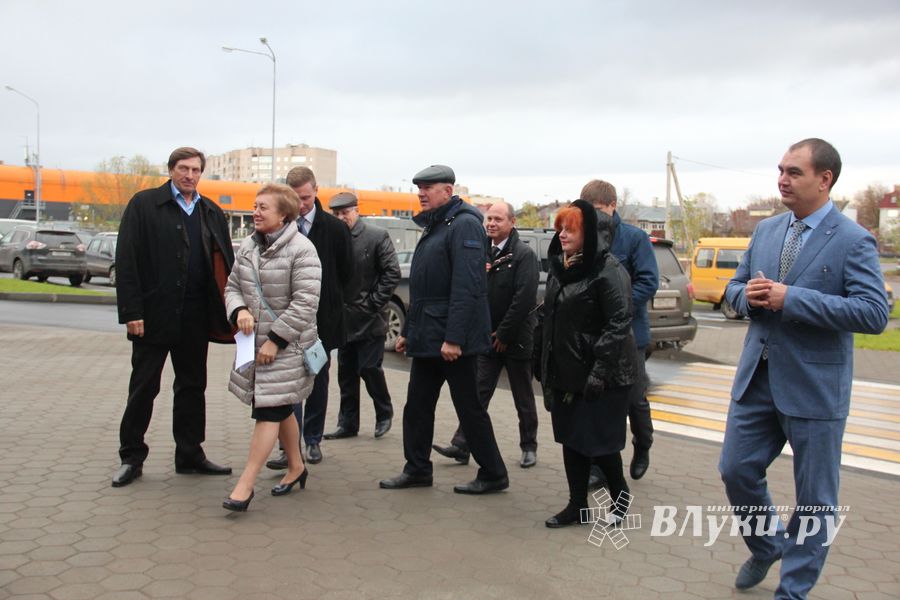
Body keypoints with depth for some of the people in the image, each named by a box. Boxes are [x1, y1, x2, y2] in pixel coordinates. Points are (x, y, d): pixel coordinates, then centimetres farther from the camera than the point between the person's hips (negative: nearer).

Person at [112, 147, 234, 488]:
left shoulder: (212, 214, 10)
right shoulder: (144, 205, -1)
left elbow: (224, 264, 9)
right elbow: (126, 262, -7)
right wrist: (131, 312, -14)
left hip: (195, 318, 4)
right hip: (154, 315, -4)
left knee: (192, 386, 12)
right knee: (143, 387, 6)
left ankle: (190, 455, 23)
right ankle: (131, 457, 19)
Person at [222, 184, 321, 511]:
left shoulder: (301, 250, -14)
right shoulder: (248, 246, 8)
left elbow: (304, 303, -18)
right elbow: (232, 286, 13)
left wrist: (275, 339, -19)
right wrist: (239, 310, -10)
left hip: (286, 346, -7)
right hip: (256, 341, 7)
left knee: (269, 411, -6)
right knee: (281, 409, 17)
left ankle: (245, 484, -3)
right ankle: (295, 467, 32)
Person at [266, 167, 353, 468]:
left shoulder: (334, 228, -2)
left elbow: (346, 272, 6)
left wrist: (330, 304, 6)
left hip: (322, 318, 1)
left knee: (318, 380, 10)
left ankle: (313, 440, 23)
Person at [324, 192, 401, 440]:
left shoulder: (377, 236, -8)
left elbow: (392, 273, -9)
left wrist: (373, 303, -11)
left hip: (369, 320, -5)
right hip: (344, 319, 5)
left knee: (369, 369, -1)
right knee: (346, 373, 11)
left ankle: (384, 414, 22)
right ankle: (348, 423, 22)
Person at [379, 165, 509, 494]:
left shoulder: (464, 225, -14)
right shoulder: (434, 226, 17)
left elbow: (465, 288, -23)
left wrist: (454, 338, -26)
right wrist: (408, 330, 20)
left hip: (452, 339, -9)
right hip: (427, 338, 9)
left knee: (469, 407, 1)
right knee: (417, 405, 13)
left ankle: (493, 474, 14)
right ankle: (417, 469, 26)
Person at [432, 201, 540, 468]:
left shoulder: (524, 255, -10)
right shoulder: (485, 254, 9)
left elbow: (524, 298, -17)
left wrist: (504, 334, -16)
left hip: (516, 338, -5)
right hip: (488, 337, 5)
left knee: (523, 397, 8)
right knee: (478, 392, 2)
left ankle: (529, 447, 22)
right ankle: (461, 446, 2)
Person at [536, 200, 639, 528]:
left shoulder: (608, 270, -15)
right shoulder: (560, 268, 10)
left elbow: (618, 324, -20)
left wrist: (600, 371, -23)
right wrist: (546, 367, 14)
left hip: (602, 376, -7)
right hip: (566, 372, 8)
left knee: (599, 440, 2)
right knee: (570, 439, 11)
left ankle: (620, 496, 26)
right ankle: (577, 505, 22)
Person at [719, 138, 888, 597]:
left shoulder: (853, 241, -11)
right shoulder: (765, 230, 7)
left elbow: (874, 313, -21)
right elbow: (735, 287, 15)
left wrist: (790, 298, -25)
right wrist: (747, 296, -10)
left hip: (814, 387, -5)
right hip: (757, 378, 5)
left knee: (814, 498, 8)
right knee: (736, 471, 11)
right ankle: (766, 546, 39)